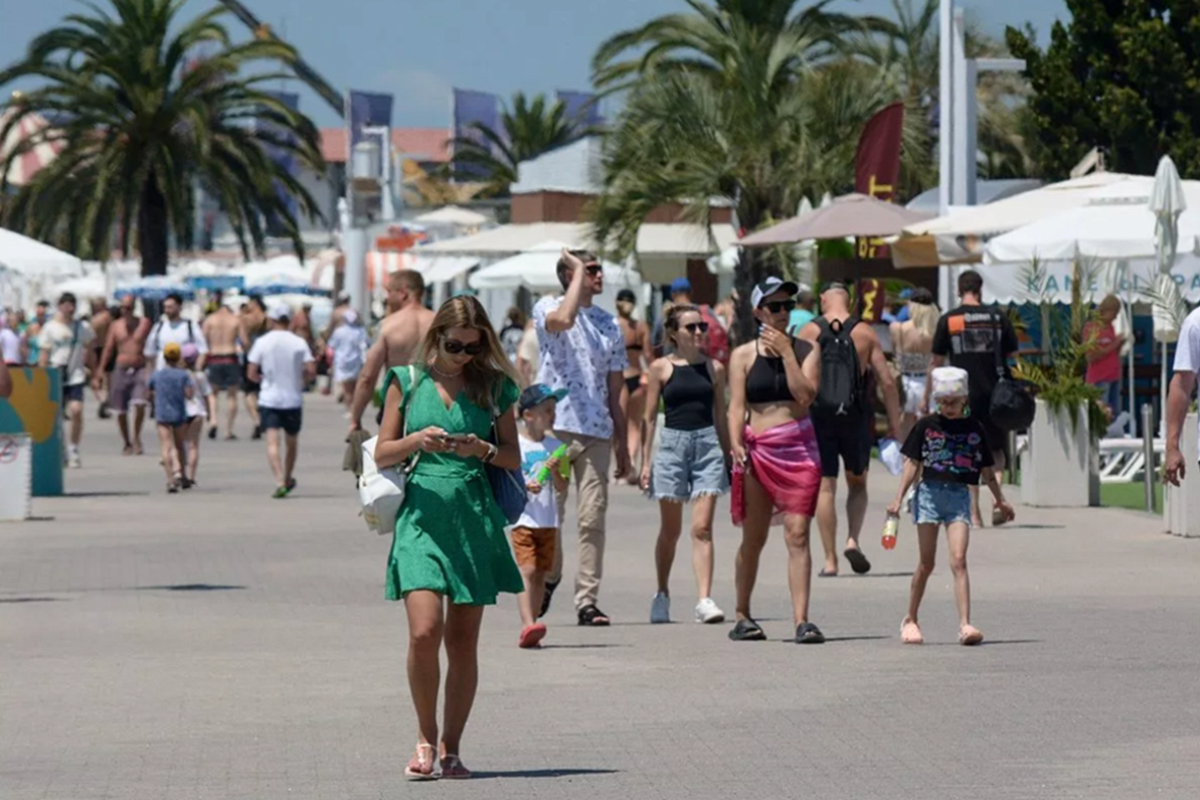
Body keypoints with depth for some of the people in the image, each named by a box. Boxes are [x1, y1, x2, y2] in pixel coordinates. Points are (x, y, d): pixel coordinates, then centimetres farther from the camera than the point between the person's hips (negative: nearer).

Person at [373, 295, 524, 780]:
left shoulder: (493, 386, 8)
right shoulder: (408, 382, 6)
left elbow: (513, 458, 11)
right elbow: (382, 454, 6)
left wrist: (482, 449, -10)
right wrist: (416, 441, -13)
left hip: (475, 518, 2)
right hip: (422, 516, -1)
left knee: (463, 640, 3)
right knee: (424, 632, -16)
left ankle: (451, 747, 12)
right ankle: (425, 737, 2)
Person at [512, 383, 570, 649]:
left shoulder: (555, 446, 10)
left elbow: (562, 488, 9)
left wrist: (554, 471, -10)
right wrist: (525, 487, -19)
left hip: (548, 520, 5)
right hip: (523, 518, -5)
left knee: (540, 573, 6)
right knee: (526, 570, -15)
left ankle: (530, 629, 11)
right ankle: (528, 625, -23)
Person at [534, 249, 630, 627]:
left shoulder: (609, 323, 16)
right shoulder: (548, 307, 2)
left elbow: (616, 387, 17)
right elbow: (562, 319, -25)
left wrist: (622, 442, 14)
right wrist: (578, 271, -13)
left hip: (597, 432, 4)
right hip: (555, 428, -4)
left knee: (592, 519, -1)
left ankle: (587, 600, 0)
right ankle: (549, 577, 26)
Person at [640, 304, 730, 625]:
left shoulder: (714, 368, 8)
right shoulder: (661, 368, 2)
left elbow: (721, 416, 15)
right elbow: (650, 417, 4)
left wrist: (729, 454, 15)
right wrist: (645, 461, 0)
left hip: (708, 444, 1)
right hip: (673, 444, -1)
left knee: (702, 528, -9)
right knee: (670, 530, 9)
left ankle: (704, 600, -15)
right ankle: (662, 595, 26)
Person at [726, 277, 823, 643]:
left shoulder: (806, 349, 6)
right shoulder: (744, 355, 5)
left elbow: (806, 394, -7)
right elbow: (736, 406, -1)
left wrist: (787, 353, -9)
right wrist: (736, 444, -16)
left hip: (799, 448, 0)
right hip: (758, 448, 0)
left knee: (797, 533, -9)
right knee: (753, 538, 7)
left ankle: (801, 620, -12)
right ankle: (742, 616, 21)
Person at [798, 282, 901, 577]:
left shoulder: (809, 332, 0)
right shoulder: (865, 333, 1)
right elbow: (887, 381, -1)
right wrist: (894, 423, 4)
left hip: (819, 418, 0)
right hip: (856, 417, 0)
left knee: (825, 487, 5)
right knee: (857, 483, 18)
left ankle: (830, 560, 3)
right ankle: (852, 540, -3)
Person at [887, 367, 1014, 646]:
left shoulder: (974, 429, 7)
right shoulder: (927, 426, 4)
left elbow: (987, 469, 14)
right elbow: (913, 464, 4)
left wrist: (1000, 499, 16)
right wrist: (898, 498, -1)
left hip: (959, 496, 0)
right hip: (930, 492, 0)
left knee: (958, 560, -12)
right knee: (926, 563, 6)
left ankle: (965, 624, -17)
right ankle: (910, 620, 20)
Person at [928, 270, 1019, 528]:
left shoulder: (948, 320, -2)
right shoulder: (998, 318, 2)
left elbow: (937, 362, 1)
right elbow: (1013, 355, 6)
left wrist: (926, 399, 8)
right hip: (994, 393, 1)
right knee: (995, 449, 15)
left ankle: (974, 512, 2)